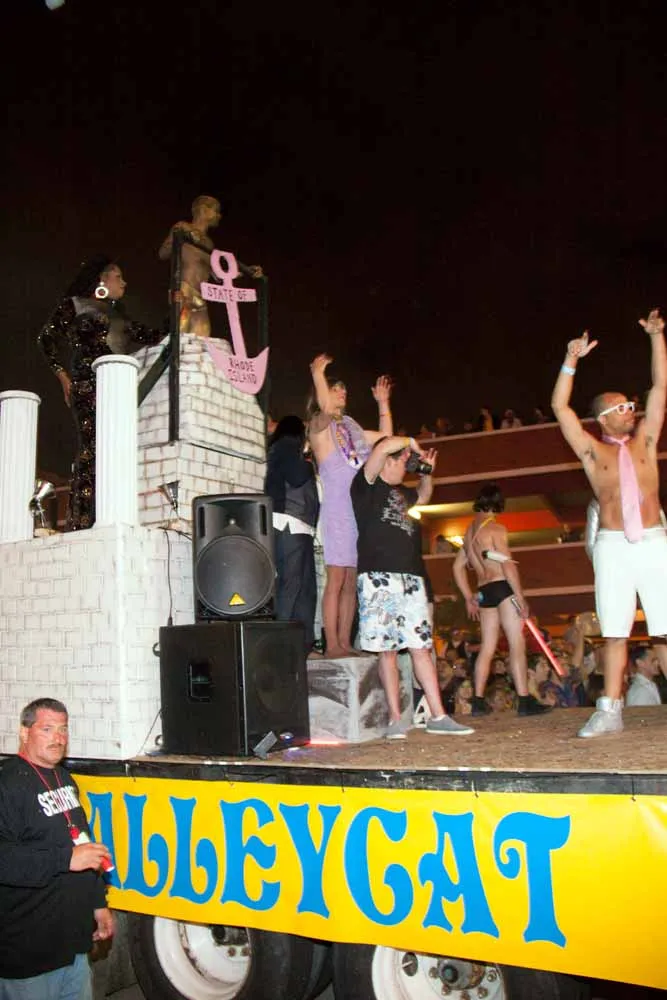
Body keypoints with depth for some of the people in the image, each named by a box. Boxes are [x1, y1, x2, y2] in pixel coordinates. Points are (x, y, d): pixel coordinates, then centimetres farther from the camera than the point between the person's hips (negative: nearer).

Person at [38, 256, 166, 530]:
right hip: (90, 384, -6)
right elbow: (47, 337, 5)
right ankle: (82, 523, -20)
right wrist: (63, 375, -2)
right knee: (92, 449, -16)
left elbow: (146, 336, 24)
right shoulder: (74, 304, 11)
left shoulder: (117, 314, 29)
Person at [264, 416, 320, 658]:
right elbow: (297, 478, -11)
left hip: (299, 526, 10)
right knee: (289, 583, -15)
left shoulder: (287, 450, 29)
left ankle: (304, 645, 2)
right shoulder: (286, 445, 3)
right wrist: (309, 465, 6)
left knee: (306, 586, 3)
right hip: (288, 524, -10)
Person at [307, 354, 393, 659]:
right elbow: (326, 408, -23)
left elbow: (386, 437, 27)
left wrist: (383, 402, 27)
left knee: (352, 582, 5)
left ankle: (345, 642, 9)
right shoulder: (319, 424, 1)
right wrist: (318, 374, -18)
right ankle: (332, 645, -9)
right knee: (336, 579, -10)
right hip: (337, 509, -7)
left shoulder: (350, 428, 22)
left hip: (360, 510, 7)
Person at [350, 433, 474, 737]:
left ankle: (438, 716, 5)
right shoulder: (366, 486, 1)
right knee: (386, 650, -3)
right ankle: (395, 719, 2)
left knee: (421, 647, 4)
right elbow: (383, 447, -14)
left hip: (411, 578, 7)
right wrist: (411, 443, 3)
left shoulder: (400, 492, 23)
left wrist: (426, 472, 28)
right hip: (379, 577, -7)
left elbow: (423, 496, 45)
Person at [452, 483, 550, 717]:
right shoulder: (495, 528, -7)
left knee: (487, 648, 10)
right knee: (517, 645, -7)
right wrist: (520, 597, -15)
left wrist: (469, 597, 22)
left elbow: (458, 567, 21)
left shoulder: (469, 532, 16)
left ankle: (479, 701, 9)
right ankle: (525, 701, -11)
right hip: (503, 588, -7)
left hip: (483, 592, 8)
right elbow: (508, 564, -15)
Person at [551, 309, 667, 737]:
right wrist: (572, 360, -4)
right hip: (613, 547, -1)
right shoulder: (593, 451, 8)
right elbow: (560, 407, 1)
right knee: (615, 634, 2)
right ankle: (611, 711, 6)